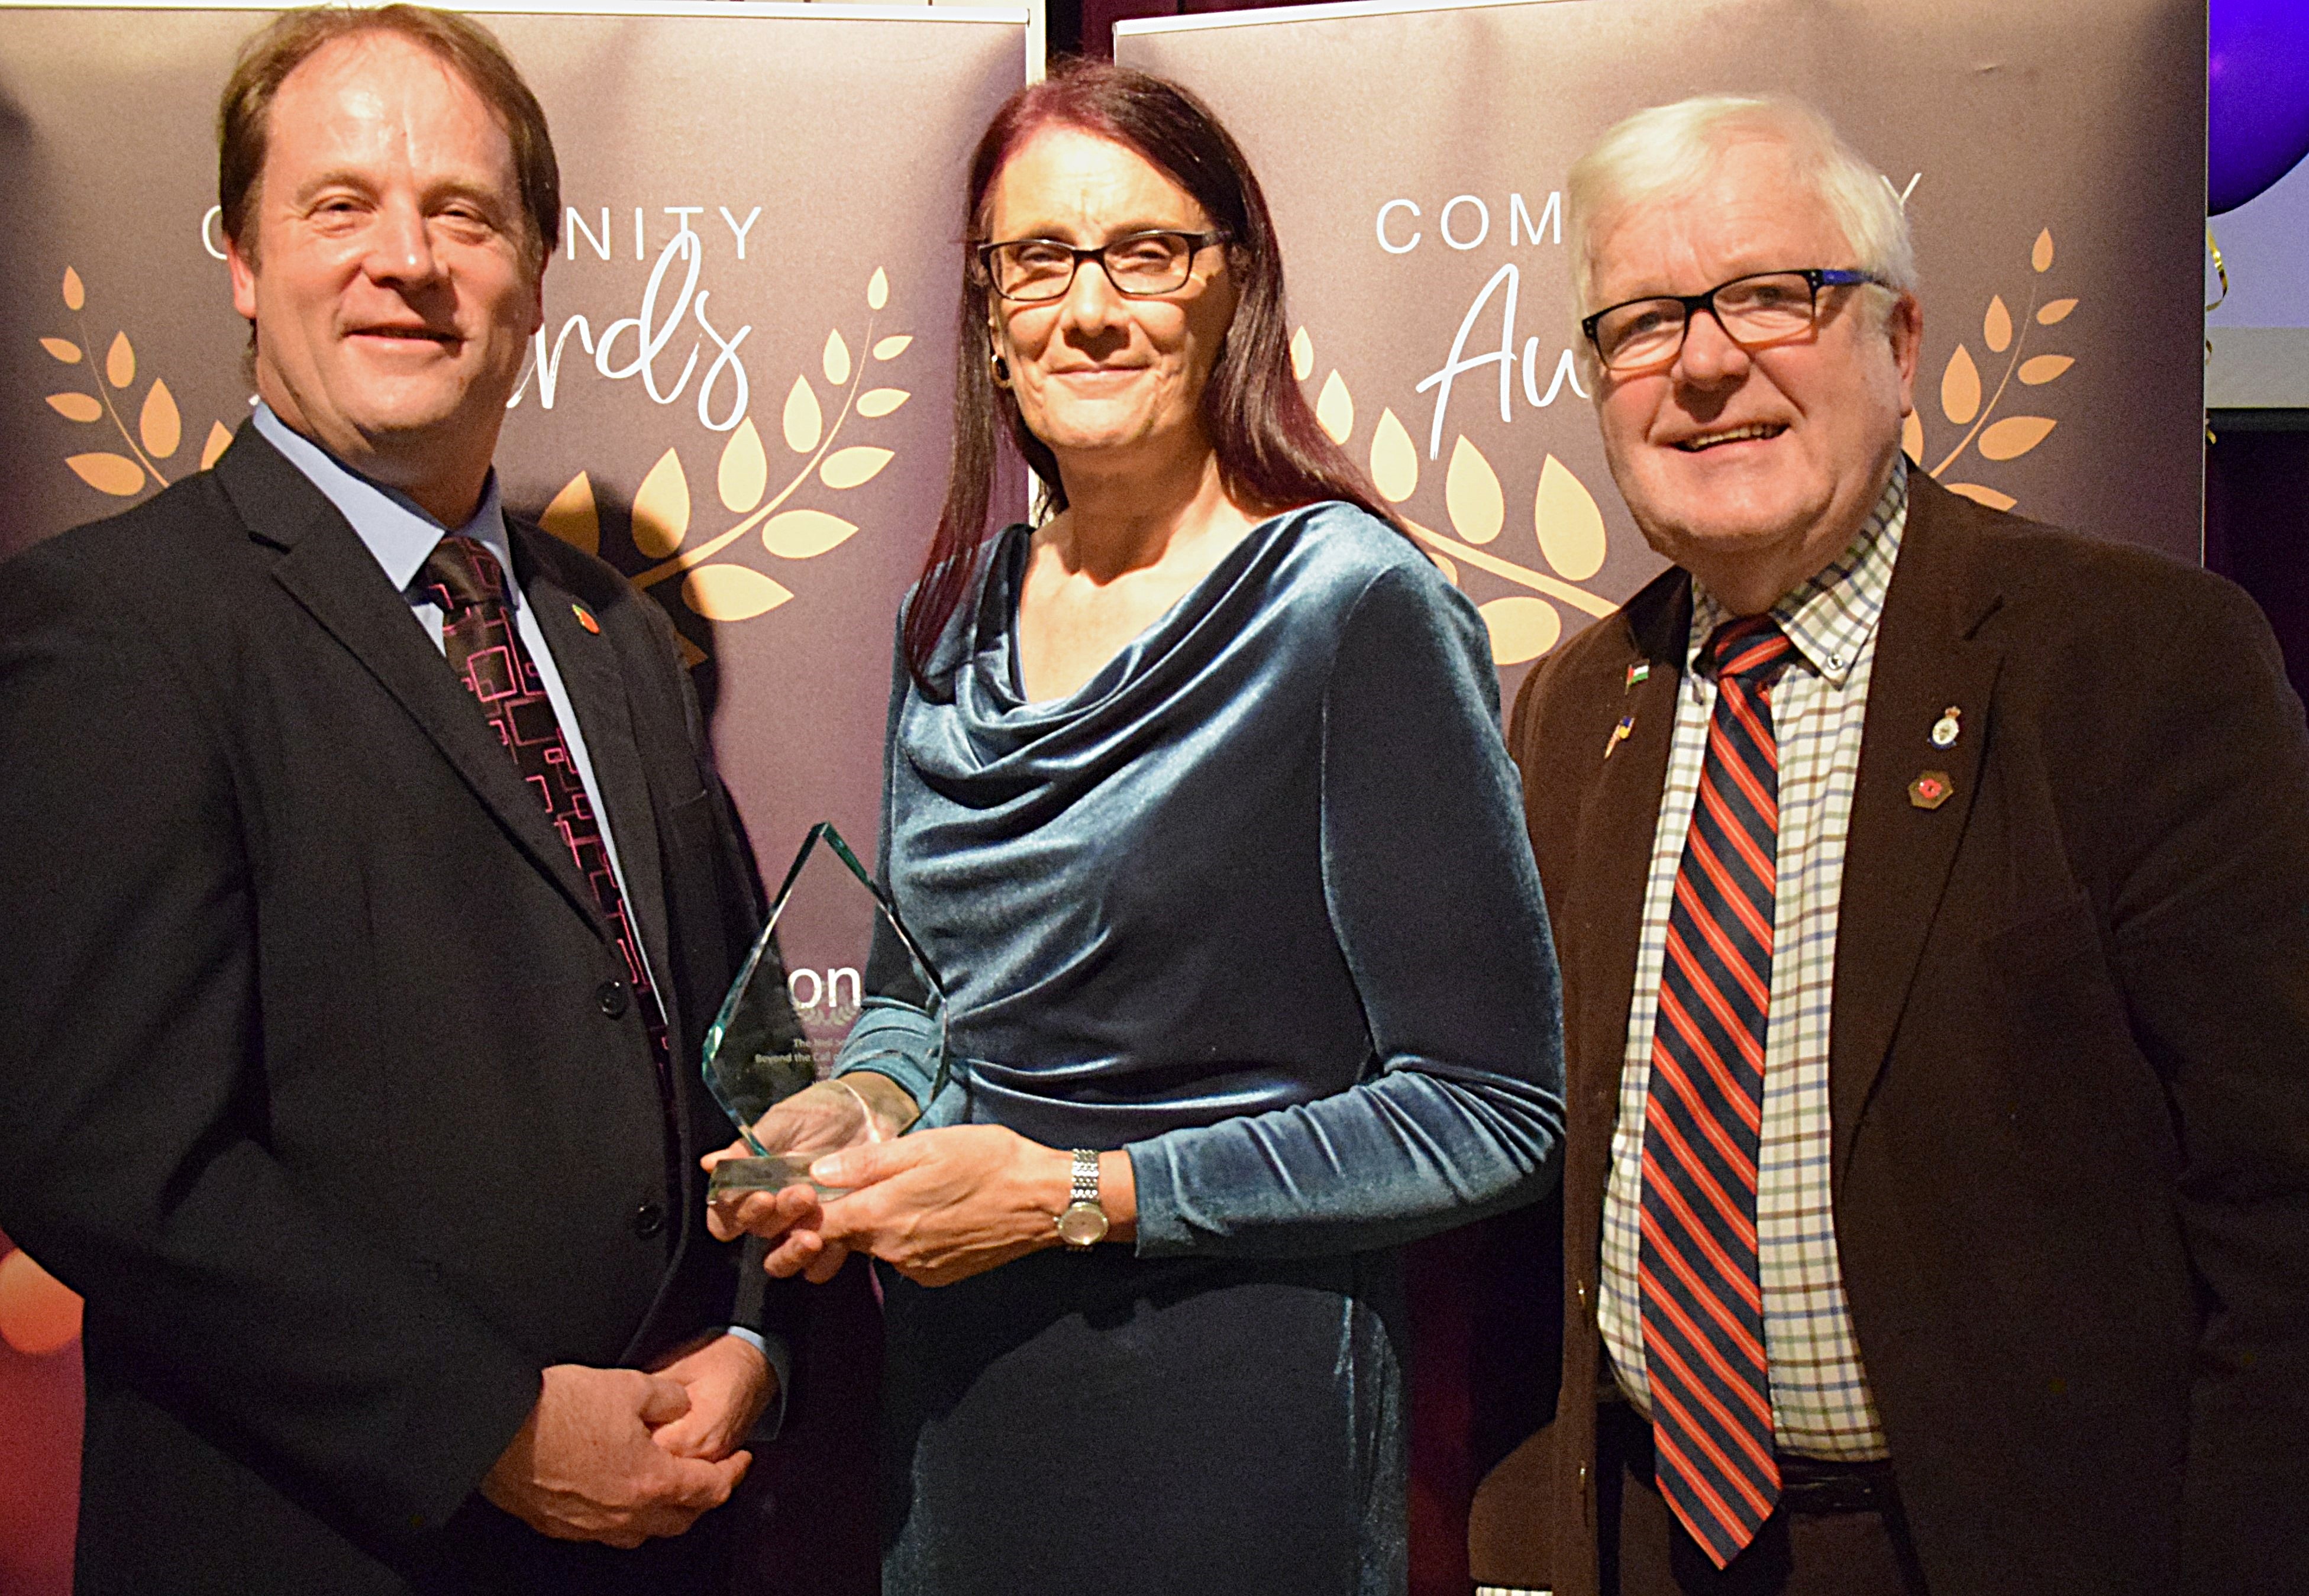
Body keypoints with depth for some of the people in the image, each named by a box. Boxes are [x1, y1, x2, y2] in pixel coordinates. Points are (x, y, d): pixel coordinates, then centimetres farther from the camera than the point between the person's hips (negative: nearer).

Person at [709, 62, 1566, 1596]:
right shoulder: (957, 616, 4)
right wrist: (867, 1105, -5)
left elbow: (1492, 1113, -16)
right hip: (953, 1386, 6)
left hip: (1232, 1400, -6)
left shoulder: (1357, 608, -15)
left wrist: (1076, 1195, -18)